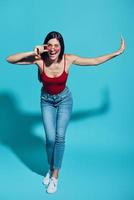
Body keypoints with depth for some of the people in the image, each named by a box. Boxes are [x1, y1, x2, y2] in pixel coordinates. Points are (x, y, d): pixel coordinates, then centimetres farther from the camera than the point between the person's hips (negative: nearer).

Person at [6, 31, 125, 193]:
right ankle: (51, 169, 25)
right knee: (50, 138, -4)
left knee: (60, 137, -4)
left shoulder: (68, 59, -23)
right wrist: (32, 52, -39)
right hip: (47, 101, 0)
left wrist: (117, 53, -8)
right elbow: (9, 59, -28)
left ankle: (55, 175, 14)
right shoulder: (39, 60, -25)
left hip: (64, 100, 0)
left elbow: (95, 61, -11)